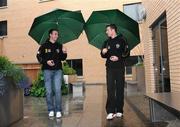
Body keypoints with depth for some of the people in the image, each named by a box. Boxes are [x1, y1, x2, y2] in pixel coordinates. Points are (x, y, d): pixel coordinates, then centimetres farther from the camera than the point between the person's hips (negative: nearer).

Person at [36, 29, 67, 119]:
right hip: (47, 70, -1)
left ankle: (58, 110, 3)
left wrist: (64, 53, -10)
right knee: (49, 91, 2)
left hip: (58, 70, 1)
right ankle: (51, 110, 14)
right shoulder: (44, 46, 4)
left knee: (58, 90, -5)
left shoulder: (59, 46, 10)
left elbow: (63, 58, 9)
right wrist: (46, 61, -14)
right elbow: (39, 57, 1)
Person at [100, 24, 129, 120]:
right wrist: (103, 52, -4)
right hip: (110, 68, 2)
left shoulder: (122, 40, 4)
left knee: (120, 88, 1)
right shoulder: (107, 42, 15)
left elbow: (127, 52, 0)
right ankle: (110, 111, -8)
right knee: (110, 89, -7)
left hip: (120, 67, -2)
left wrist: (119, 58, -14)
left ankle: (119, 111, 7)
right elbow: (103, 55, 19)